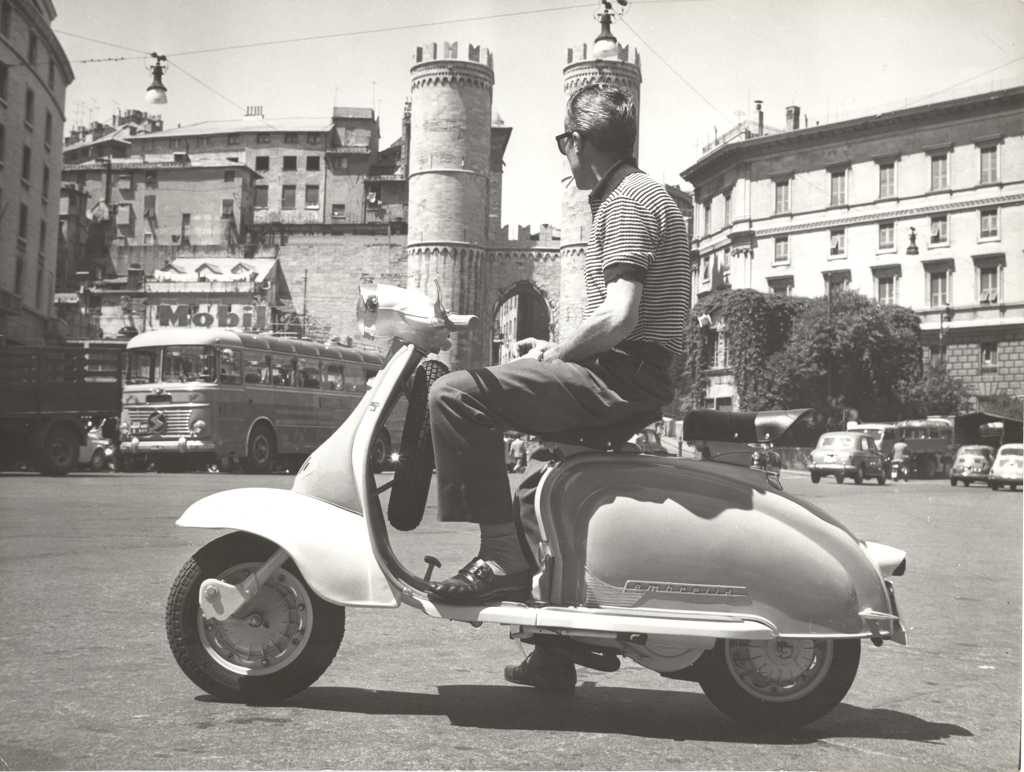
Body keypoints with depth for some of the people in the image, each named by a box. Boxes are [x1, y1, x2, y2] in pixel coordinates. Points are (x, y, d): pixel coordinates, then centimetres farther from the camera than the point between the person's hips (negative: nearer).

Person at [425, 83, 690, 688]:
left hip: (619, 378, -11)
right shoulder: (647, 195, 23)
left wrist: (553, 356, -9)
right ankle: (554, 654, 31)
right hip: (638, 378, 11)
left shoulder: (628, 200, -9)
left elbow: (619, 317, -22)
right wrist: (560, 351, 16)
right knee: (534, 493, 25)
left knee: (457, 395, -21)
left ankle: (504, 558, -18)